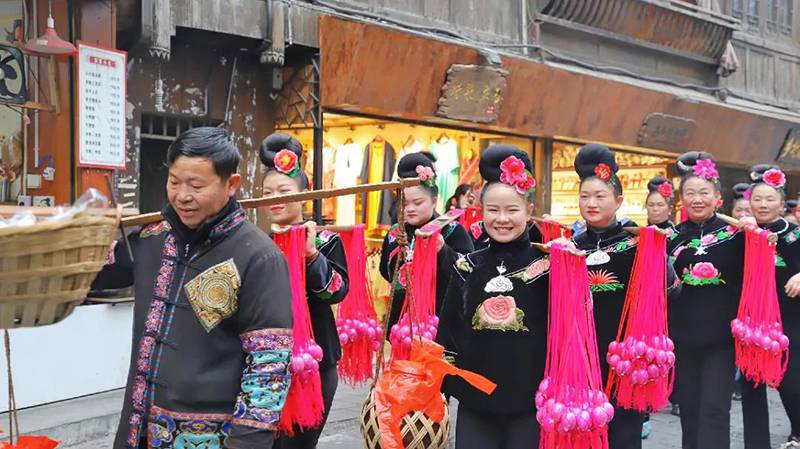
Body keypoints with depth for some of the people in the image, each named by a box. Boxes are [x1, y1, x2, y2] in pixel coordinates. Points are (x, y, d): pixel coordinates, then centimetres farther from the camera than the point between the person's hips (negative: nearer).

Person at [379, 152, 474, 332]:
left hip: (440, 315, -5)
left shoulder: (452, 231, -8)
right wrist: (397, 248, -14)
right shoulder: (395, 232, 7)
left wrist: (443, 249, -31)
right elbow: (386, 272, 3)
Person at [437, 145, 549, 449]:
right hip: (474, 401, 2)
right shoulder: (468, 267, 5)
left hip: (531, 402, -2)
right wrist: (439, 389, 7)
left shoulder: (547, 265, -4)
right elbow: (447, 332, 8)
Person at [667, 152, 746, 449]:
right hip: (683, 336, 3)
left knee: (714, 409, -6)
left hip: (722, 337, -2)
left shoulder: (735, 234, -1)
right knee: (689, 410, 11)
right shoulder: (671, 237, 5)